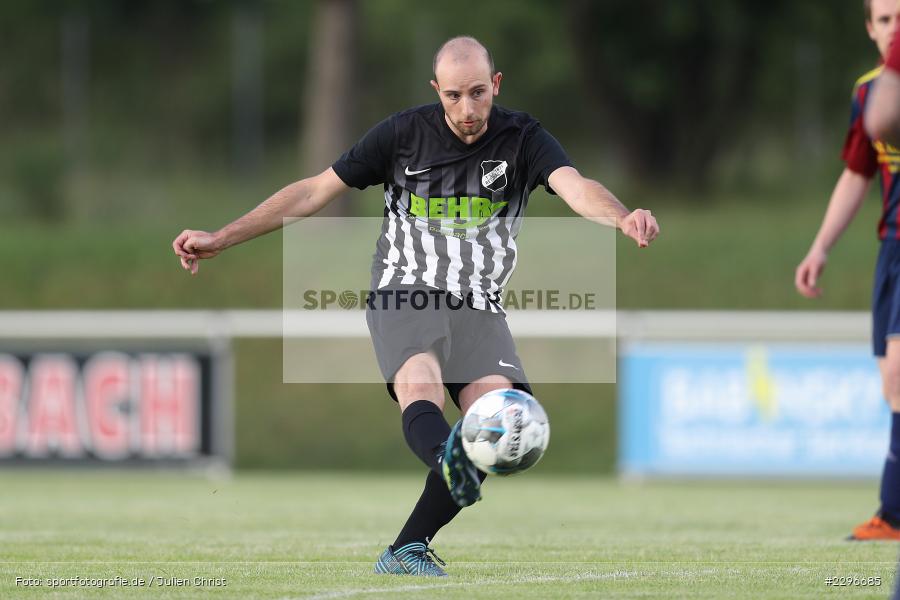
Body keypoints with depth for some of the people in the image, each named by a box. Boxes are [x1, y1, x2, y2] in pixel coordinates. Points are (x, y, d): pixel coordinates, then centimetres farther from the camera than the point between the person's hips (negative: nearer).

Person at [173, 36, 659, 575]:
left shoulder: (522, 139, -1)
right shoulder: (404, 134, 0)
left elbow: (575, 187, -21)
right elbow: (314, 192, 6)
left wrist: (623, 217, -45)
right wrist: (220, 239, 4)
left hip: (478, 308, 1)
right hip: (403, 297, -1)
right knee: (421, 391, -32)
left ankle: (407, 550, -11)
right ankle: (453, 464, -66)